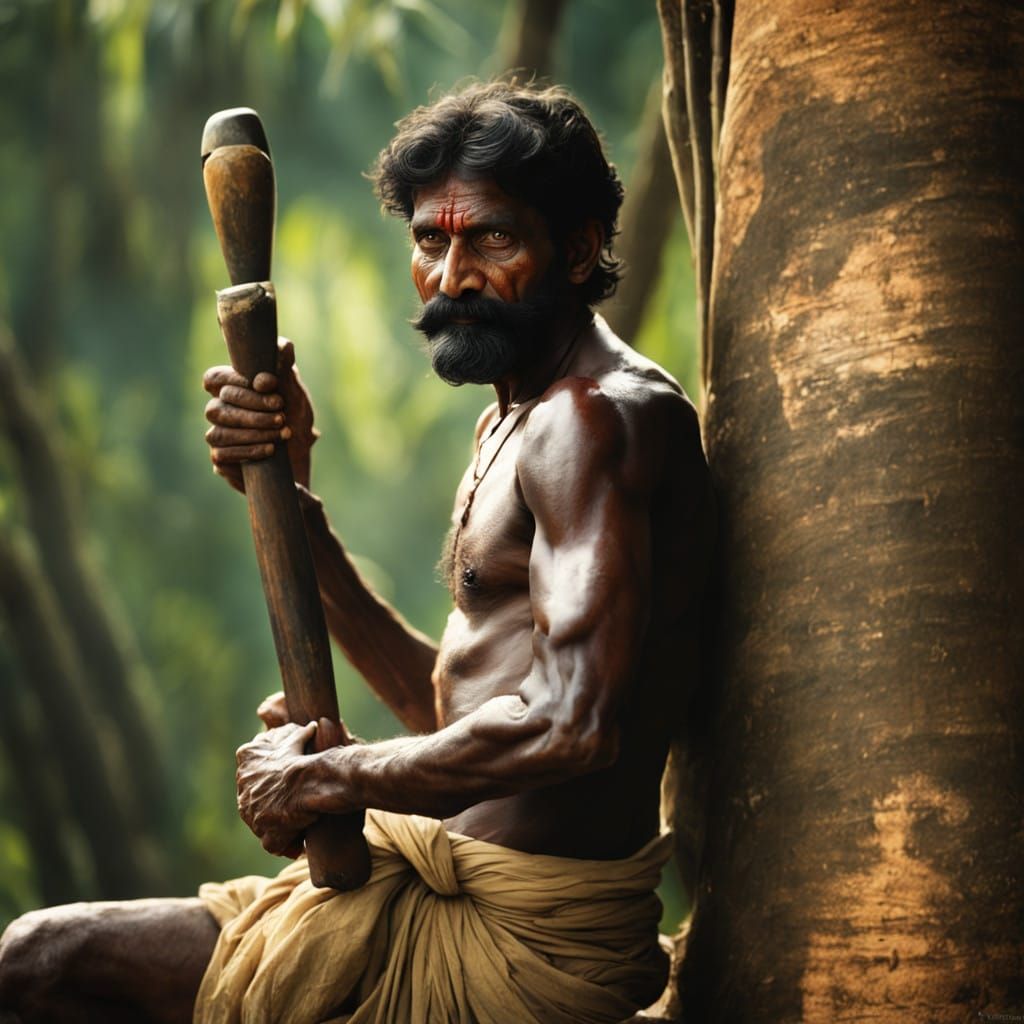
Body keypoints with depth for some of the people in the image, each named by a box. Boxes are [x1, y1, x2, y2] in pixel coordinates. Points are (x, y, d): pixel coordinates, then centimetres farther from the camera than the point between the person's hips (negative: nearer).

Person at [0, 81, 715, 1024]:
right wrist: (290, 498, 7)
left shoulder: (593, 421, -18)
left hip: (514, 945, -11)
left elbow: (569, 724, -30)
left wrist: (325, 781, -18)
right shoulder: (517, 418, 16)